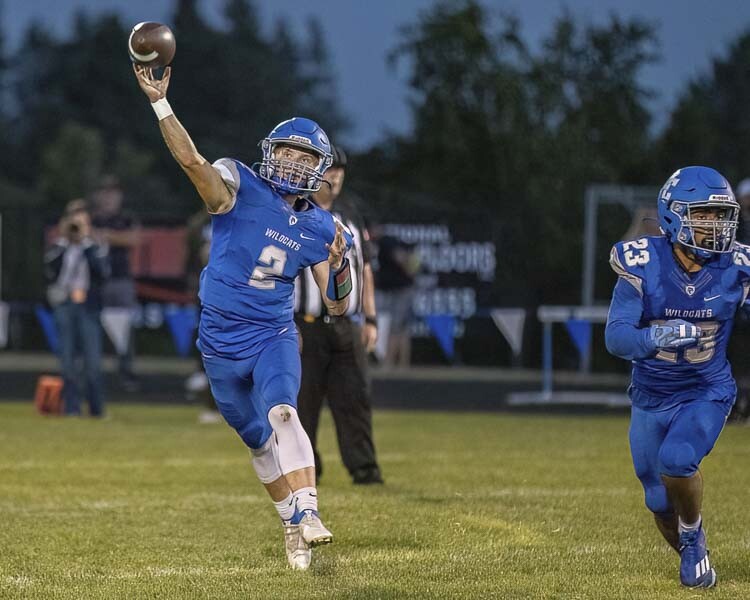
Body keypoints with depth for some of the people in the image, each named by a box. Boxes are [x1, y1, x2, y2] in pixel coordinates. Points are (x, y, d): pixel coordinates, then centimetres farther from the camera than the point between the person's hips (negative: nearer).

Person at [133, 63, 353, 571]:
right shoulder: (240, 187, -7)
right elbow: (192, 160, -25)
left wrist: (340, 264, -17)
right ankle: (292, 527, 26)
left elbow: (338, 305, 4)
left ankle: (307, 513, -37)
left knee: (281, 413, -28)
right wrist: (160, 102, -37)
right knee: (260, 441, 10)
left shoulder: (320, 228, 2)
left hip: (275, 338, 0)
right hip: (223, 343, 0)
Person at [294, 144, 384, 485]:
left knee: (355, 398, -3)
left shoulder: (350, 214, 15)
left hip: (346, 328, 5)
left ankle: (363, 468, -4)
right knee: (302, 402, -1)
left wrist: (370, 320, 12)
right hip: (305, 328, -5)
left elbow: (364, 270, 18)